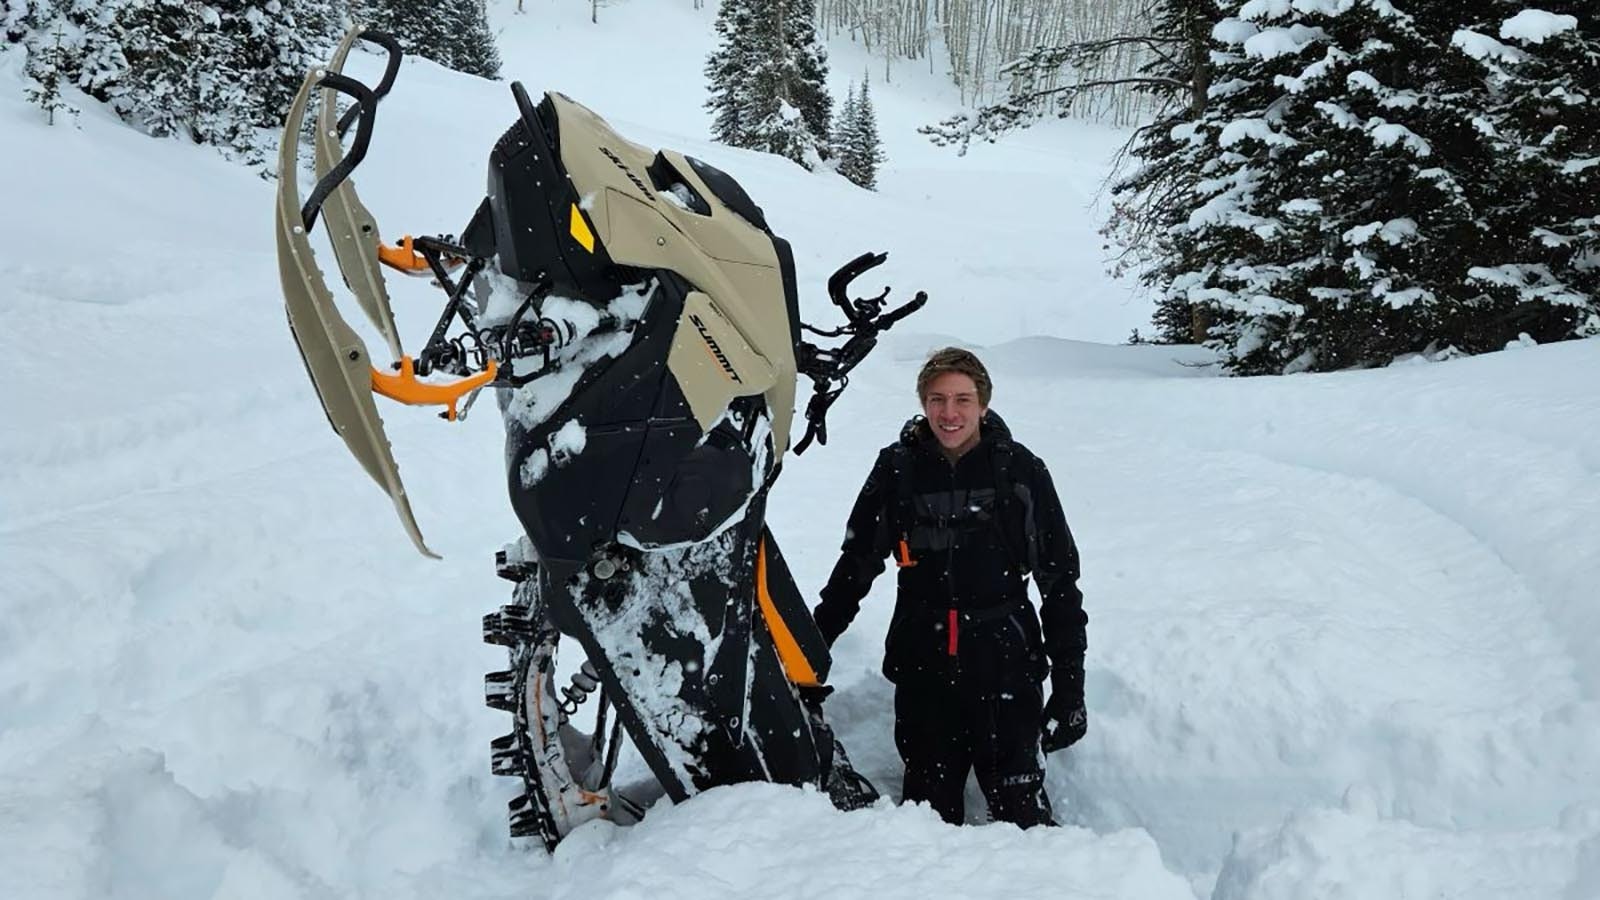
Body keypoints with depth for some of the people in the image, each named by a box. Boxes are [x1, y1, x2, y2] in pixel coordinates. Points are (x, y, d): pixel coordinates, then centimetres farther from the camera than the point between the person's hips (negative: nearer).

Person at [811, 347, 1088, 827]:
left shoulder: (1020, 471, -2)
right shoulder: (896, 468, 2)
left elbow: (1061, 583, 2)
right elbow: (855, 564, 12)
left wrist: (1069, 685, 0)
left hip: (1004, 664, -1)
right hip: (921, 666, 2)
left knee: (1022, 815, -3)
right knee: (930, 815, 8)